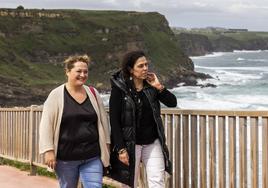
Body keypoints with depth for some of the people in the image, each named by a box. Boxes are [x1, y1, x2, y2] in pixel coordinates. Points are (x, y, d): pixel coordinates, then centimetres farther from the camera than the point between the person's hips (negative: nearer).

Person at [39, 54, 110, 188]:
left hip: (92, 158, 2)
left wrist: (106, 145, 13)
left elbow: (103, 120, 13)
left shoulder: (93, 93, 5)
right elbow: (46, 124, -8)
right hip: (65, 158, -2)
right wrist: (49, 150, -13)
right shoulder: (56, 95, -5)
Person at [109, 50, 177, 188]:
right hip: (130, 144, -3)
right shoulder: (119, 88, -11)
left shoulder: (150, 85, 2)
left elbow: (172, 103, -1)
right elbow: (114, 121, -12)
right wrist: (121, 149, -15)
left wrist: (159, 87, -15)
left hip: (153, 143, 4)